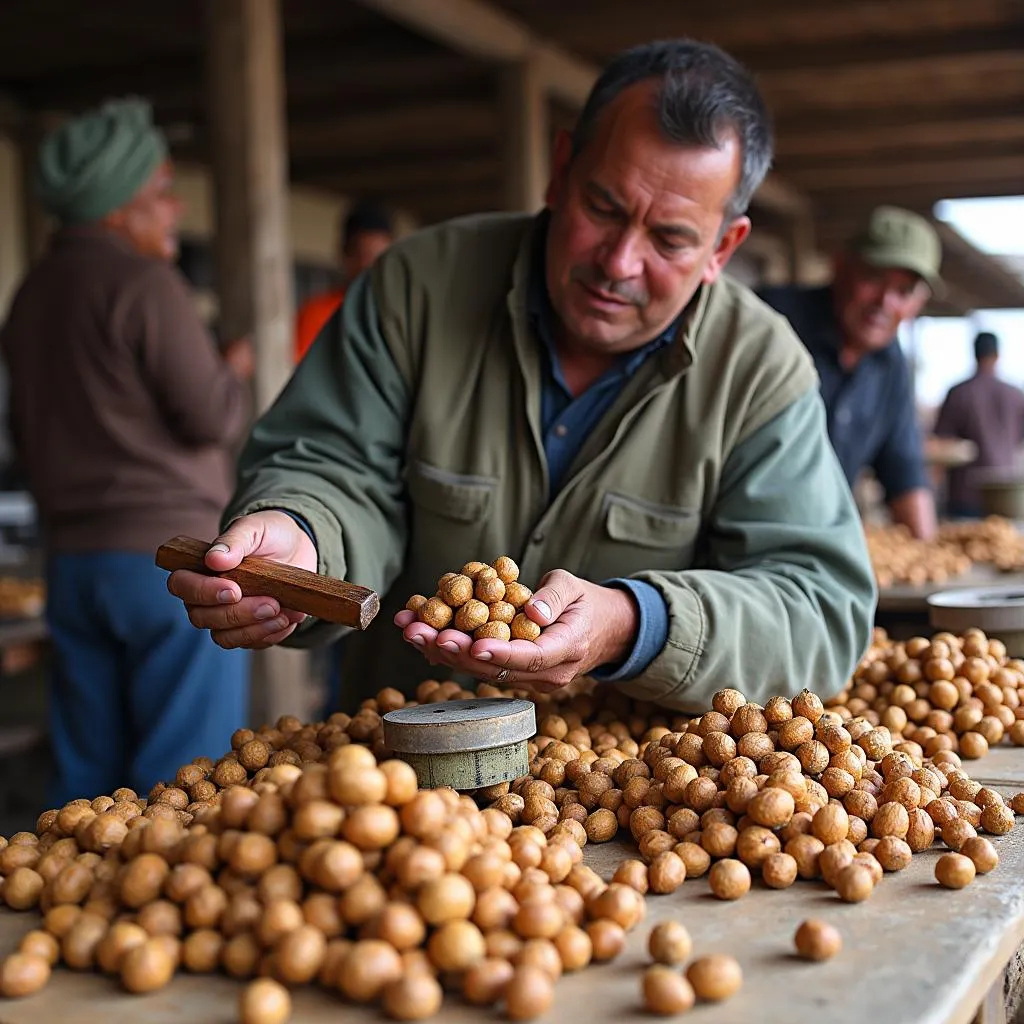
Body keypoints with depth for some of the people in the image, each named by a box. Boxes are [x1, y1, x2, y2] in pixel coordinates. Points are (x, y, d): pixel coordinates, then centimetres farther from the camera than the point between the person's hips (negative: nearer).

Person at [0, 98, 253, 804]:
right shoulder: (143, 283, -12)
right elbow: (212, 418, -13)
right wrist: (234, 374, 5)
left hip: (72, 557, 8)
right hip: (170, 550, -8)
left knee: (87, 777, 12)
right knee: (186, 777, -2)